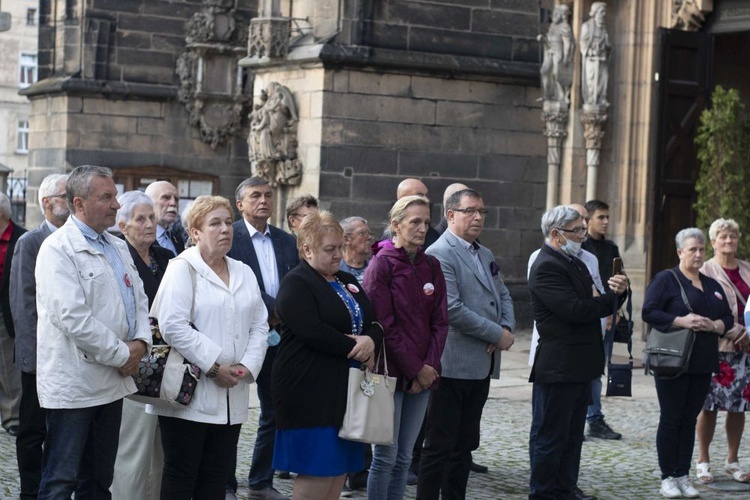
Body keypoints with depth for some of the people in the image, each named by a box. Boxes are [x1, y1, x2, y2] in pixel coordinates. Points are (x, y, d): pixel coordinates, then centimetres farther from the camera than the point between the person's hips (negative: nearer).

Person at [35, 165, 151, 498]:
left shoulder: (118, 247, 15)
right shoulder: (58, 249, -12)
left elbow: (138, 301, 19)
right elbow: (73, 318, -21)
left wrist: (140, 342, -2)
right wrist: (122, 355, -14)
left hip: (112, 382, 8)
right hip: (73, 385, -8)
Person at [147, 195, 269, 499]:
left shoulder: (244, 273, 16)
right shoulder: (182, 269, -5)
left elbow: (259, 325, 13)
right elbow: (173, 326, -16)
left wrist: (247, 366, -4)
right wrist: (214, 366, -17)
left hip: (231, 396, 6)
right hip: (190, 394, -6)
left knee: (216, 475, 9)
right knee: (181, 474, 0)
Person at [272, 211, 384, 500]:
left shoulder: (348, 282, 18)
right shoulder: (296, 284, -7)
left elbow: (375, 324, 14)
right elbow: (312, 331, -19)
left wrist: (370, 340, -10)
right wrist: (356, 350, -12)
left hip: (345, 388, 8)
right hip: (310, 390, -8)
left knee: (340, 468, 7)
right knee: (317, 469, -7)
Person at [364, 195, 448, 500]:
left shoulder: (431, 266, 9)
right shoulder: (382, 264, -7)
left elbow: (440, 321, 8)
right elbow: (384, 325, -12)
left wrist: (430, 366, -5)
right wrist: (416, 369, -11)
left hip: (423, 375, 5)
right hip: (391, 372, -5)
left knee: (404, 457, 8)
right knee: (386, 456, -4)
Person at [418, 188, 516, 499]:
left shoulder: (485, 255, 16)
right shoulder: (439, 254, -12)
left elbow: (503, 296, 21)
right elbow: (452, 309, -20)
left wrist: (507, 328, -1)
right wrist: (498, 335, -15)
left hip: (480, 365, 9)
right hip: (453, 365, -9)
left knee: (465, 443, 13)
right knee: (440, 446, -3)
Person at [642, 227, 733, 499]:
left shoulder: (712, 285, 16)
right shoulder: (666, 279, -3)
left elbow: (728, 318, 15)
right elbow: (649, 312, -12)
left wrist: (714, 325, -8)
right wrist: (682, 321, -21)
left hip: (702, 364, 5)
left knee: (689, 420, 8)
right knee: (671, 419, -1)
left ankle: (683, 476, 13)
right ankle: (668, 477, 6)